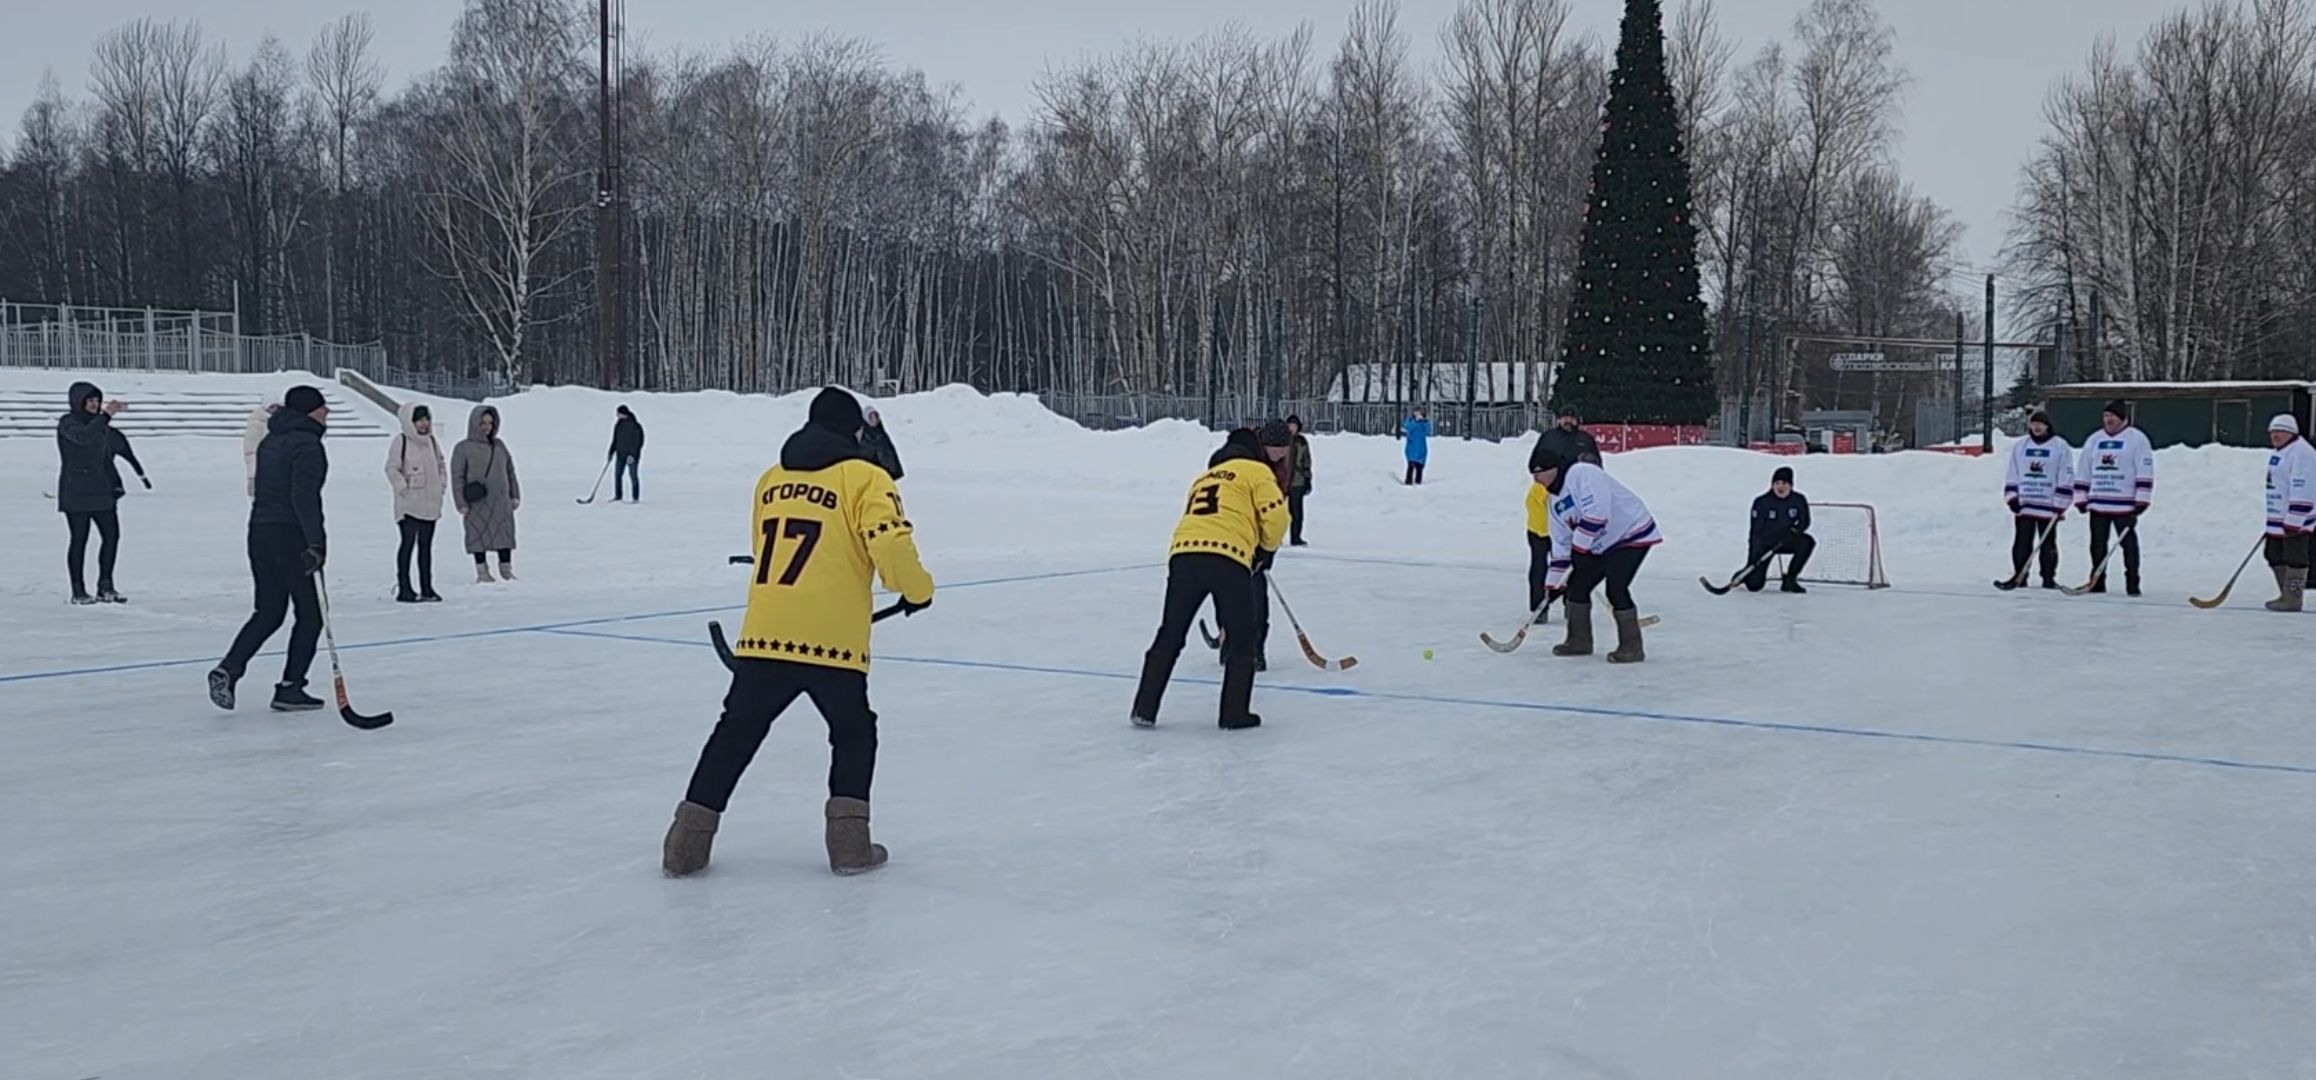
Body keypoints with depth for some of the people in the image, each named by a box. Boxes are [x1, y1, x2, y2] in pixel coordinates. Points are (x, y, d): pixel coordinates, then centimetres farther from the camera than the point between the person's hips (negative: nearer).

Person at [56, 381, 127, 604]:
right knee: (79, 539, -3)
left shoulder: (101, 424, 14)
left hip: (100, 491, 7)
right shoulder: (68, 423, -7)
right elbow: (83, 437, -30)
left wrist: (115, 485, 14)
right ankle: (79, 592, 4)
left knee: (112, 535, 1)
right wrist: (106, 416, -36)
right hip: (75, 492, -7)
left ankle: (105, 588, 9)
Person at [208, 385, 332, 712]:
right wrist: (316, 541, -26)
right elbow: (304, 496, -22)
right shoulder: (307, 444, -11)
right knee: (309, 615, 2)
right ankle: (289, 689, 2)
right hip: (289, 535, -8)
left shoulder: (270, 442, 17)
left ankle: (228, 669, 0)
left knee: (268, 612, 15)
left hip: (260, 532, 8)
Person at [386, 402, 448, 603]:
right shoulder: (401, 441, -7)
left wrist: (442, 486, 9)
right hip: (409, 503, -6)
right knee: (408, 543, -6)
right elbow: (392, 469, -10)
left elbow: (441, 466, 21)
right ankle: (404, 588, -2)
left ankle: (427, 588, 15)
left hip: (430, 503, 6)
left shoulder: (432, 441, 13)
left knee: (426, 544, 10)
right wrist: (403, 488, -16)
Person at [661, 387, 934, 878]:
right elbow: (890, 544, -13)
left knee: (736, 733, 15)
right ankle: (849, 840, 10)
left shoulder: (771, 479, 17)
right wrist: (918, 590, 4)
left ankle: (688, 842, 14)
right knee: (854, 733, 17)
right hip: (832, 639, -4)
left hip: (763, 634, 4)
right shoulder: (864, 478, 0)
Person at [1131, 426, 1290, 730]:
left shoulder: (1204, 477, 34)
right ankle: (1235, 713, 10)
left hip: (1183, 554, 5)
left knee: (1170, 636, 15)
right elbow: (1275, 515, 1)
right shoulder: (1257, 471, 14)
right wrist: (1267, 549, 20)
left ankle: (1144, 710, 13)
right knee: (1242, 639, 11)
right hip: (1228, 559, -5)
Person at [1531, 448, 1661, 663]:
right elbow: (1561, 542, 13)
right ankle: (1580, 641, 21)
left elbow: (1597, 513, -30)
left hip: (1631, 534, -10)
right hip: (1602, 545, 10)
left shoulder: (1582, 474, -20)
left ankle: (1631, 647, -8)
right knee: (1576, 585, 7)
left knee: (1615, 589, -19)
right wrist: (1554, 581, 9)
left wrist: (1579, 548, -24)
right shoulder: (1556, 500, 11)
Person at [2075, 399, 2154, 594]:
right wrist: (2081, 498, 11)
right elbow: (2083, 472, 17)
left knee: (2129, 544, -3)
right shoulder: (2093, 440, 13)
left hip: (2124, 504, -5)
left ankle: (2132, 584, 0)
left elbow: (2145, 472, -7)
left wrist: (2141, 499, -12)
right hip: (2098, 503, 5)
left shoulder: (2137, 439, -2)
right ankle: (2097, 583, 15)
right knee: (2098, 545, 8)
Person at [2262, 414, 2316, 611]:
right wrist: (2273, 520, 25)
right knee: (2276, 557, 15)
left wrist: (2293, 521, -25)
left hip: (2295, 520, -11)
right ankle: (2285, 595, 24)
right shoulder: (2280, 453, 18)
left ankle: (2292, 599, -3)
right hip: (2278, 519, 11)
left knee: (2294, 559, -6)